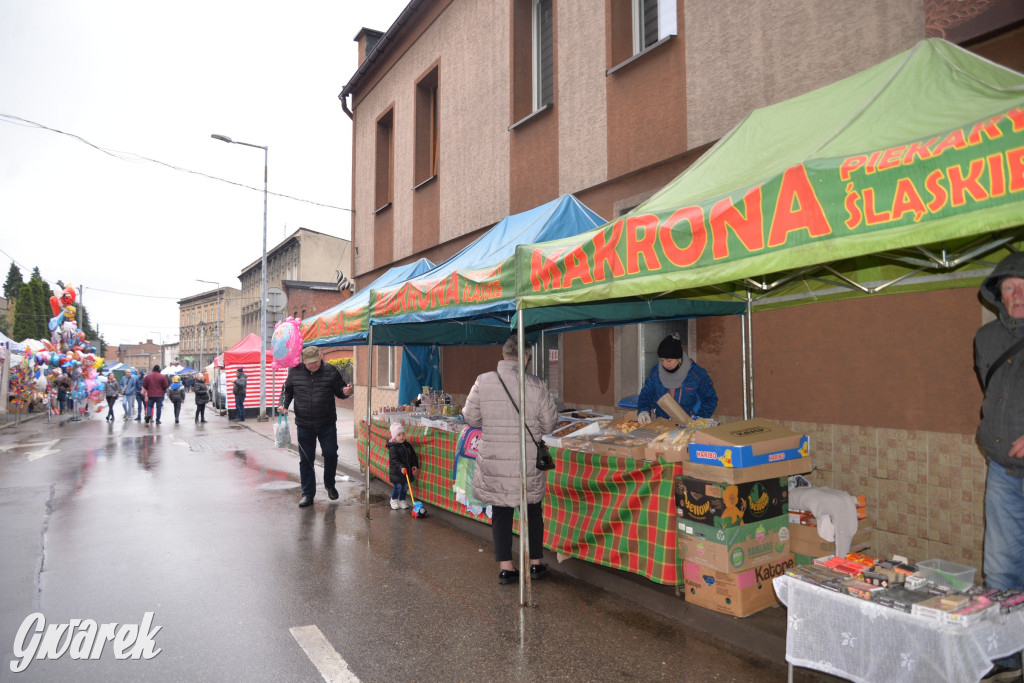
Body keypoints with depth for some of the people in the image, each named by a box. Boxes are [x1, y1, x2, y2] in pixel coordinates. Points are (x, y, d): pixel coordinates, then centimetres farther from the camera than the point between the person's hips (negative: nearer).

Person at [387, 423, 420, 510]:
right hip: (396, 472, -5)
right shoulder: (393, 448, -12)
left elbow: (414, 456, 14)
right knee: (398, 486, -1)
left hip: (408, 471, 6)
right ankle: (394, 500, 22)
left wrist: (415, 465, 2)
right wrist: (401, 467, -32)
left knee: (405, 486, 9)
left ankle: (402, 500, 26)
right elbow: (394, 460, -21)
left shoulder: (408, 445, 7)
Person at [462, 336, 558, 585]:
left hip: (494, 461, 0)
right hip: (528, 462, 0)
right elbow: (549, 422, -2)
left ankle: (505, 567, 15)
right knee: (532, 511, 16)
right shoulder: (535, 384, -8)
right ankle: (536, 563, 26)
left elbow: (470, 418, 0)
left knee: (500, 512, 11)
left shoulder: (483, 382, -7)